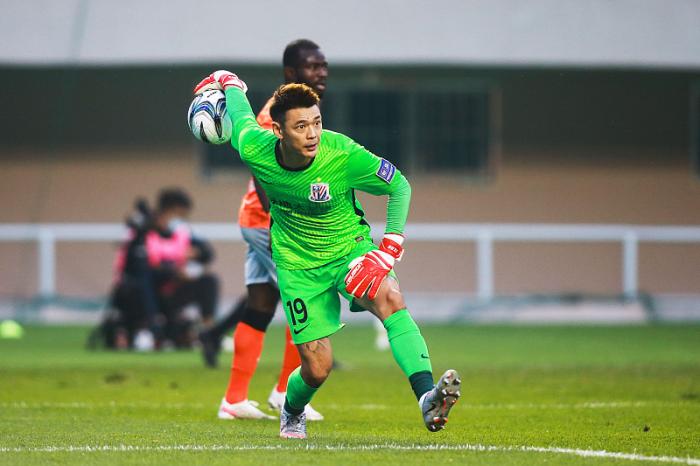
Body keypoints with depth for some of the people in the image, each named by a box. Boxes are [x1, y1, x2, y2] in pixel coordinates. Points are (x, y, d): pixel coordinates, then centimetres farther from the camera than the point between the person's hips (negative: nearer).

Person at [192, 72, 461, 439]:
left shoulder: (343, 155, -25)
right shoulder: (254, 149, -20)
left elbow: (399, 185, -11)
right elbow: (242, 114, 3)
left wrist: (389, 248, -21)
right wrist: (228, 83, 26)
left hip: (350, 249, -1)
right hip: (299, 266, 1)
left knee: (390, 299, -34)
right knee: (317, 368, -2)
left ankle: (427, 398, -47)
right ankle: (292, 413, 35)